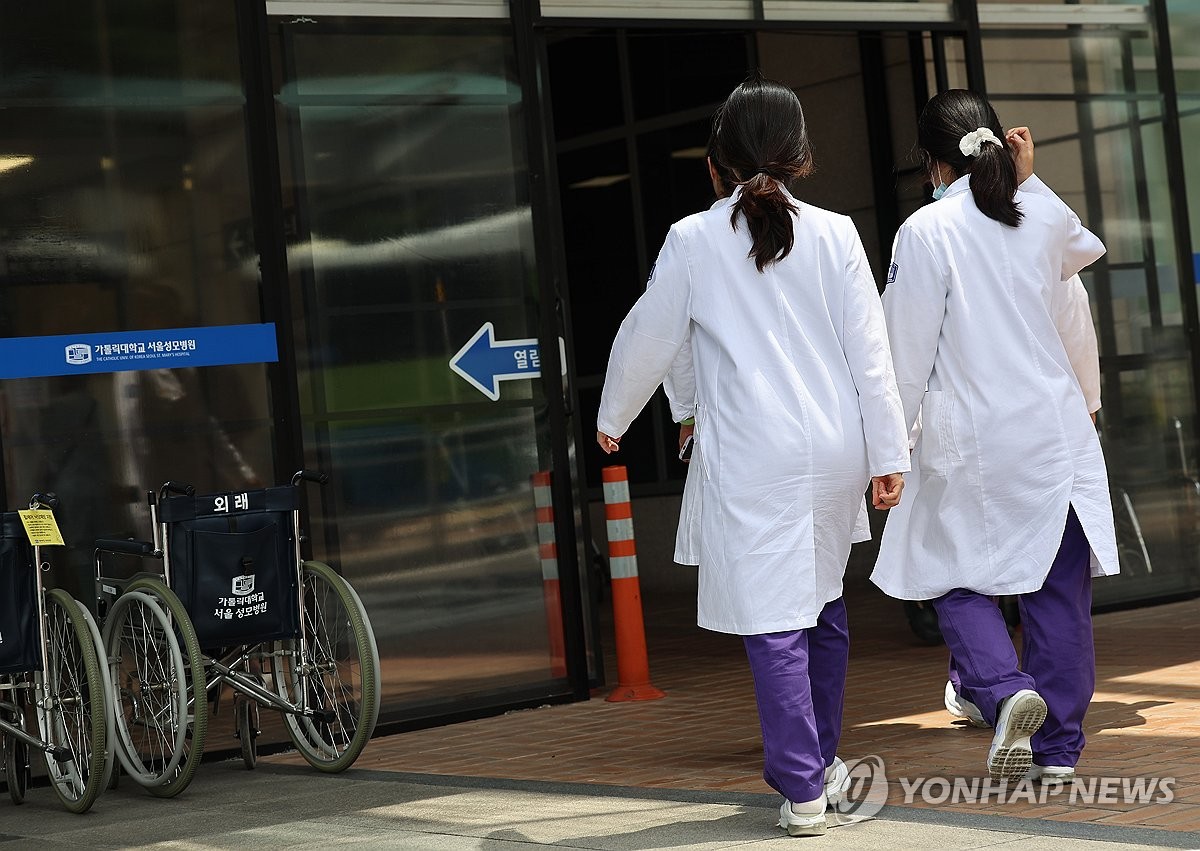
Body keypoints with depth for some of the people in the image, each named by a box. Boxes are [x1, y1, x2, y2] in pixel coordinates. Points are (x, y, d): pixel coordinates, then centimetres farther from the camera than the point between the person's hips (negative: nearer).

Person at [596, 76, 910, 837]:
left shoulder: (694, 241, -2)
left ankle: (802, 788, -6)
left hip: (752, 459, -3)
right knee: (823, 600, 19)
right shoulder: (834, 234, 2)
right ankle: (820, 755, 30)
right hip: (834, 451, 3)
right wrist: (889, 454, 3)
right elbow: (870, 351, 0)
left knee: (773, 618, -3)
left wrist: (613, 418, 23)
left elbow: (648, 339, 7)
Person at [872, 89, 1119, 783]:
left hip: (972, 439, -4)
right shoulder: (1045, 216, 6)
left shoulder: (927, 230, -7)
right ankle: (1059, 746, 7)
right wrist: (1027, 179, 22)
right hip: (1057, 431, 4)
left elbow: (908, 348, -7)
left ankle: (1005, 689, -17)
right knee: (1059, 589, 5)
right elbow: (1085, 250, 31)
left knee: (959, 578, 8)